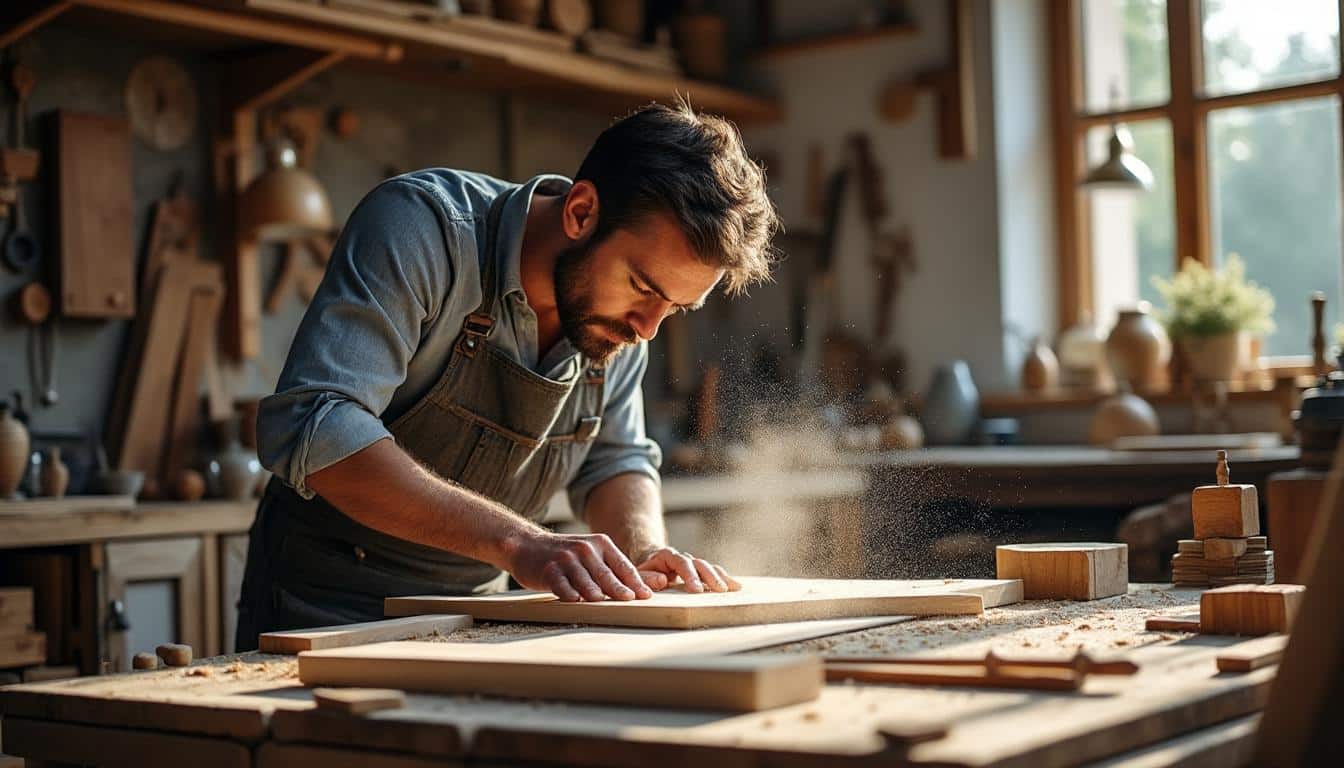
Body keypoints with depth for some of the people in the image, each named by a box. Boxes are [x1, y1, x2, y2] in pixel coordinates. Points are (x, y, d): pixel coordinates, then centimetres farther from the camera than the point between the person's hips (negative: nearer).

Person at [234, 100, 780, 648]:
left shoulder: (624, 313, -2)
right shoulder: (424, 225, -22)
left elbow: (615, 461, 12)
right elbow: (311, 428, -32)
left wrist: (645, 552, -10)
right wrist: (516, 542, -37)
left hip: (477, 610, 5)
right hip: (326, 613, -4)